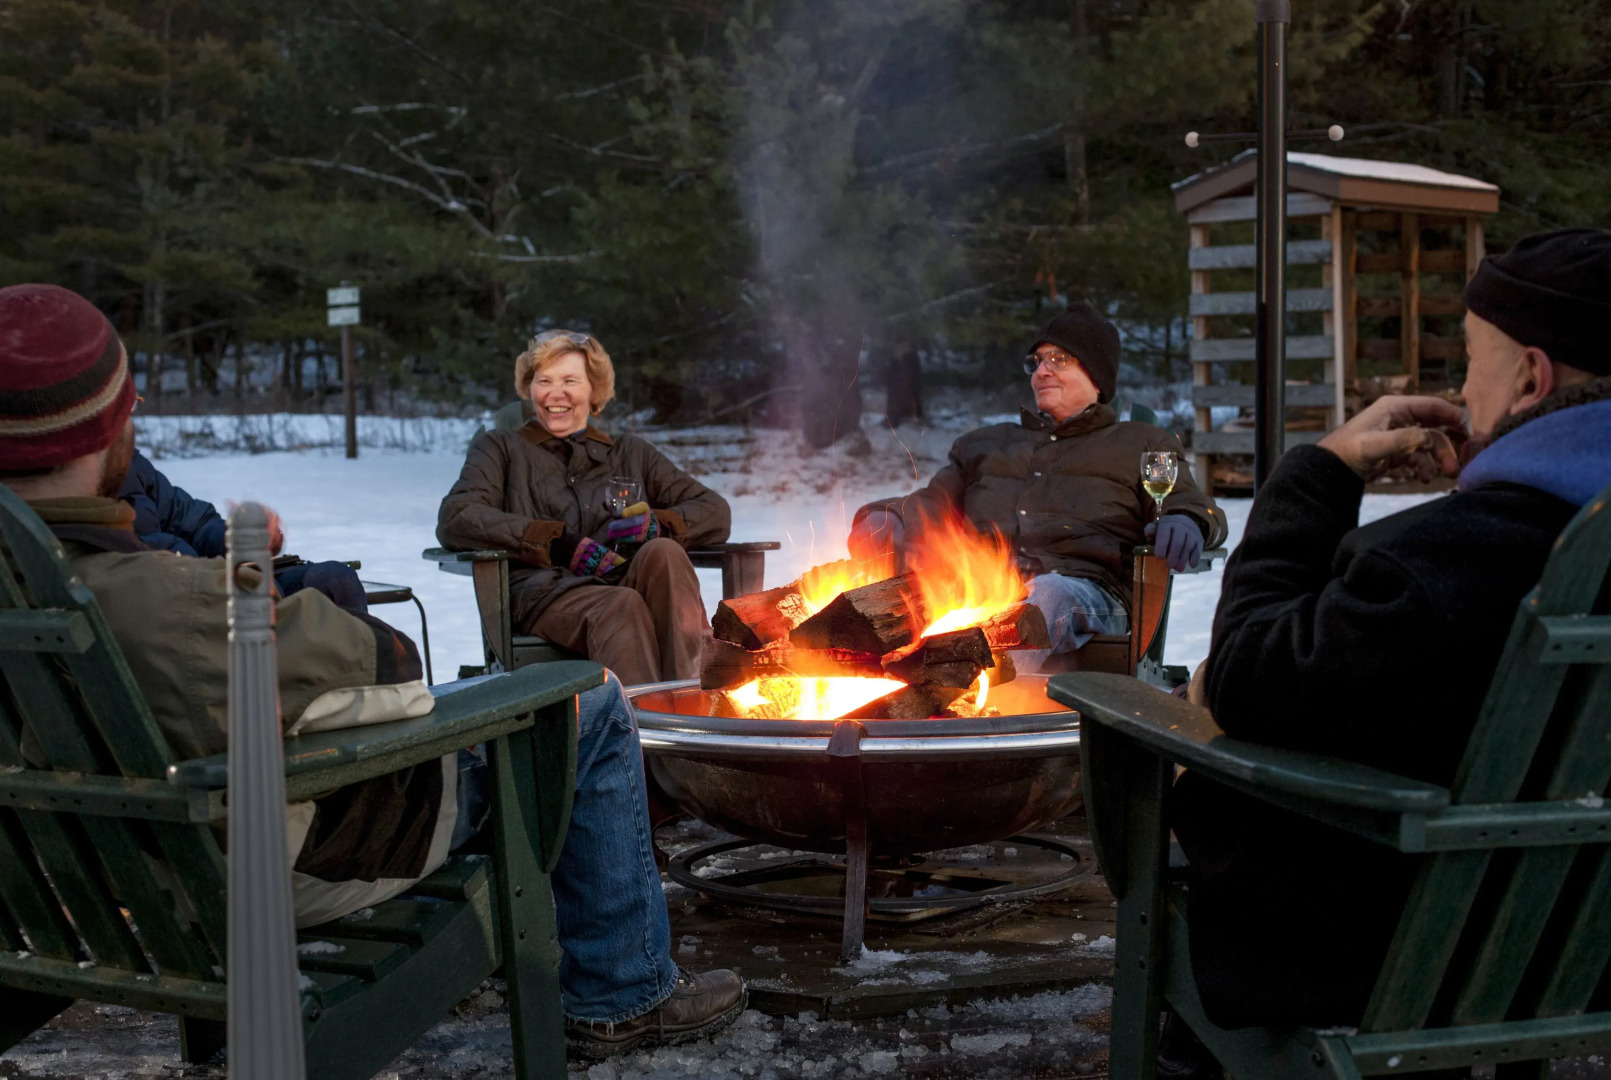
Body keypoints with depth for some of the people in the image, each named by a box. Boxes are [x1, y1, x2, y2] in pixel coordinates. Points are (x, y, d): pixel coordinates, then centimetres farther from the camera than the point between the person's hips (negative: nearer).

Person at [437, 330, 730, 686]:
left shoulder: (631, 453, 31)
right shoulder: (501, 449, 25)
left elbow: (715, 512, 21)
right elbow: (455, 522, 4)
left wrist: (657, 525, -4)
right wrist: (558, 544, -10)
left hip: (633, 582, 2)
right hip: (547, 588, -2)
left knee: (664, 553, -33)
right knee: (621, 606, -36)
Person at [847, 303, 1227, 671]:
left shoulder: (1140, 444, 30)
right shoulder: (986, 443, 40)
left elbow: (1189, 502, 18)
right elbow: (935, 503, 33)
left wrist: (1184, 522, -10)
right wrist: (887, 517, 8)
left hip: (1085, 585, -2)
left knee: (1050, 595, -42)